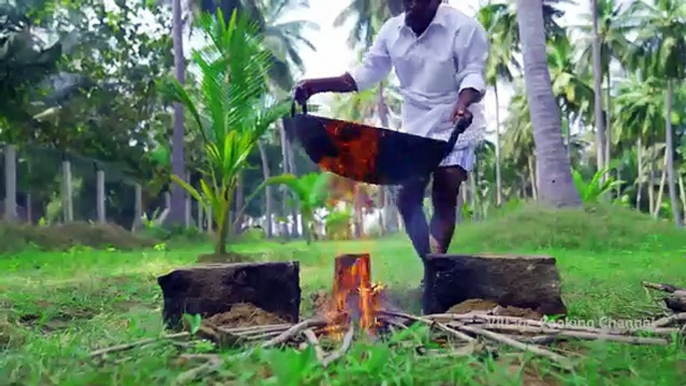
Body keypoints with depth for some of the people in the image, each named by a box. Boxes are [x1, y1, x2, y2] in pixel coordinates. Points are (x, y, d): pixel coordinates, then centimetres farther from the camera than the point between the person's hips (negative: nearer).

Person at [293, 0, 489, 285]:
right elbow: (366, 73, 4)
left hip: (455, 126, -5)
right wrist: (316, 85, -7)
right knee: (406, 198, 0)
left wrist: (463, 104, -41)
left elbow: (473, 74, -18)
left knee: (445, 197, -10)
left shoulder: (464, 28, -13)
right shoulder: (392, 30, 2)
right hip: (414, 128, 5)